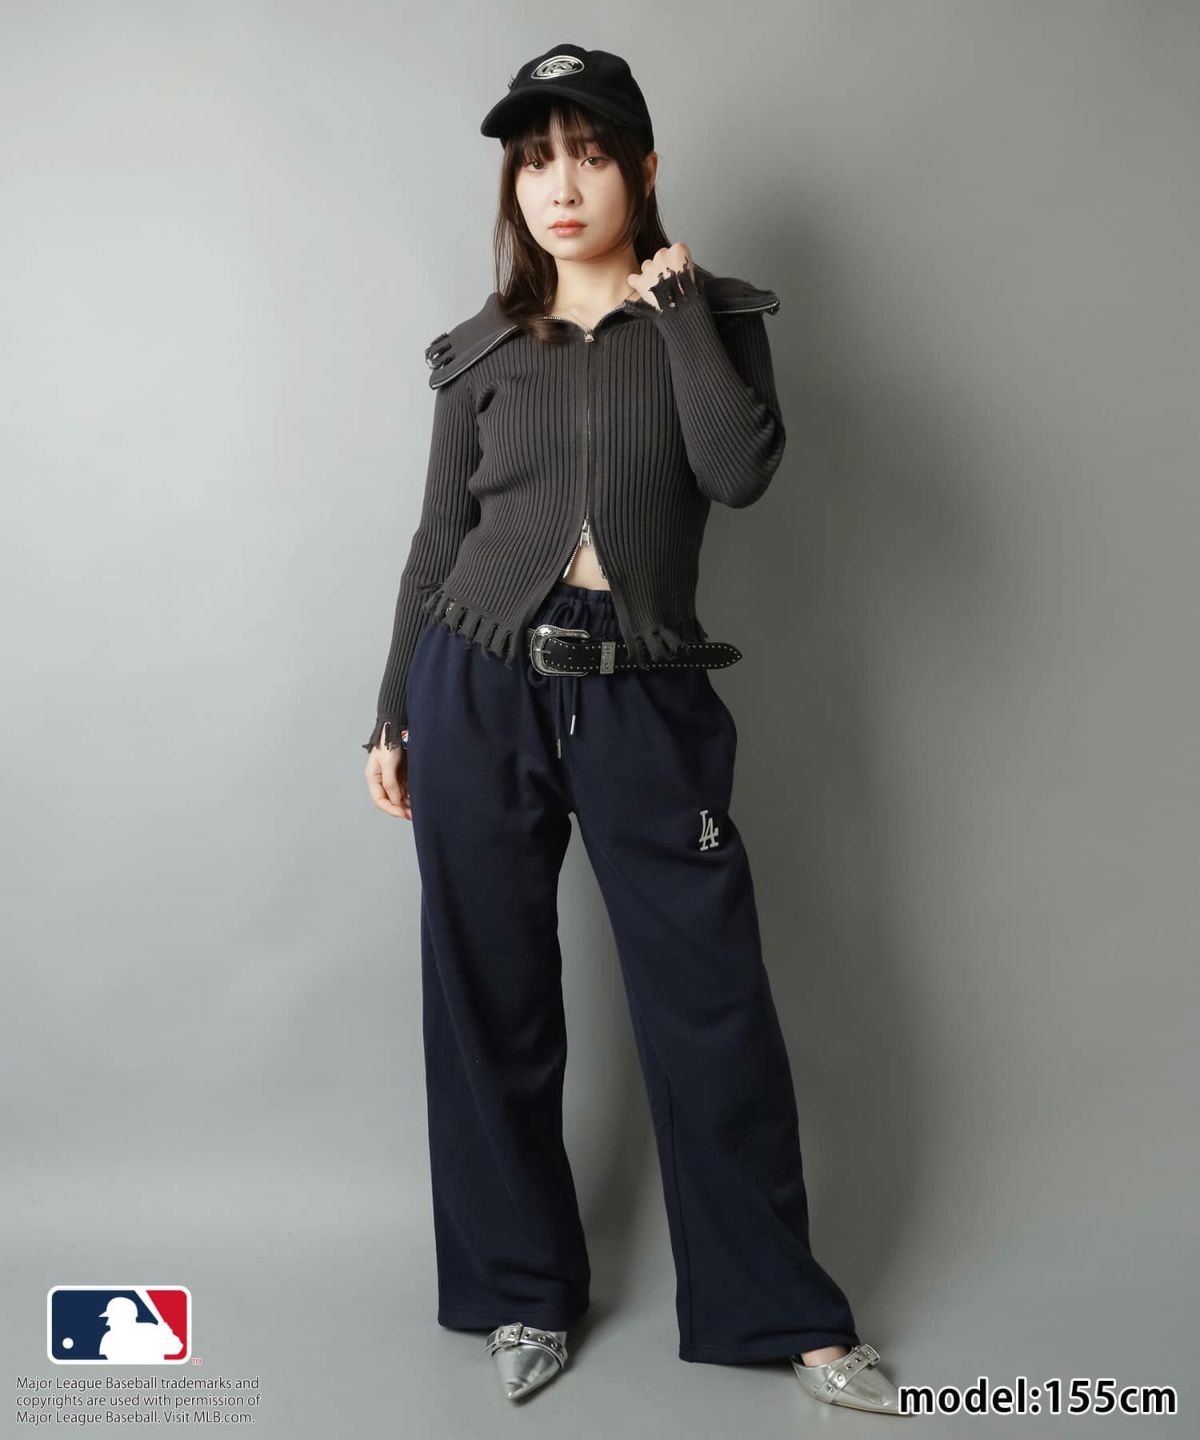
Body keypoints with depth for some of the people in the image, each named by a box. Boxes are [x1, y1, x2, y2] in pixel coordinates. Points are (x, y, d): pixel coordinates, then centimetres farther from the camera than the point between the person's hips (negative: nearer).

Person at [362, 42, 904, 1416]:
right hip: (480, 688, 2)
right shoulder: (483, 349, 9)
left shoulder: (710, 316, 6)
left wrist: (675, 299, -8)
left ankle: (785, 1309, 18)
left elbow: (741, 469, -14)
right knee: (492, 1006, 7)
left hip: (645, 698, -1)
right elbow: (436, 545, 11)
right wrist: (390, 717, 10)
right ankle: (524, 1291, 26)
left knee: (714, 1006, 1)